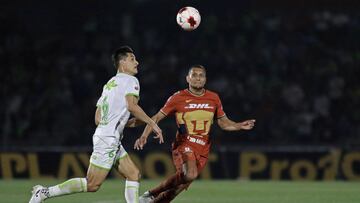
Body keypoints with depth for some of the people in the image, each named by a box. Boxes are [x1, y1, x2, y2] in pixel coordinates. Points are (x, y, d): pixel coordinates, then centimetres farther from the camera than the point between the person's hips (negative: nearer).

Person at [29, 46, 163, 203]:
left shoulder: (109, 83, 21)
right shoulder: (130, 81, -4)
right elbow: (131, 105, -23)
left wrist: (128, 123, 22)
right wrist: (151, 123, -13)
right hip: (108, 139, -10)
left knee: (134, 175, 9)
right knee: (92, 185, -9)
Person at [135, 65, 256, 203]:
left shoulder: (213, 98, 8)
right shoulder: (178, 98, -3)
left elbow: (224, 123, 18)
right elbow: (156, 118, 1)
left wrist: (240, 126, 0)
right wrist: (144, 136, -12)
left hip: (202, 150, 5)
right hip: (184, 144, -5)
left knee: (182, 184, 1)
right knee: (190, 175, -31)